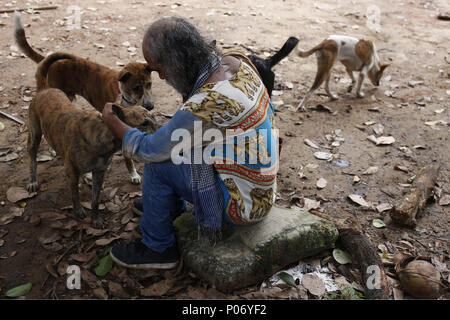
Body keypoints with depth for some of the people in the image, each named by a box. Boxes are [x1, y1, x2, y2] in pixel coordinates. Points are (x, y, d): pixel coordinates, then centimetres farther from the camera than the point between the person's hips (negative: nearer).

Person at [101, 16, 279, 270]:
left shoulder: (205, 107, -33)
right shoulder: (234, 61, -6)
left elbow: (146, 150, -17)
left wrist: (112, 121, -1)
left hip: (244, 203, -9)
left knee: (158, 164, -11)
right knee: (173, 144, 15)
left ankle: (158, 248, 11)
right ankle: (173, 207, 39)